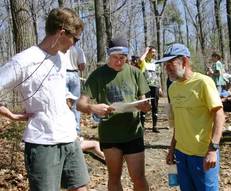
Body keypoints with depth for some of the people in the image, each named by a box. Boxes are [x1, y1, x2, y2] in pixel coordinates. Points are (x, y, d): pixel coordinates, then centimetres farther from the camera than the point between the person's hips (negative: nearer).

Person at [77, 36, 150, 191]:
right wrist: (92, 108, -35)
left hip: (133, 133, 1)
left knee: (138, 178, 4)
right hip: (109, 135, 0)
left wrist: (145, 106, -19)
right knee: (114, 177, 15)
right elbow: (80, 104, -12)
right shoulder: (98, 75, -5)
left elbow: (142, 101, 5)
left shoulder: (135, 73, 1)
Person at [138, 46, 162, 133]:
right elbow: (140, 59, -28)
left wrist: (160, 87, 12)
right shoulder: (144, 62, -2)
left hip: (155, 86, 5)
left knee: (155, 106, 8)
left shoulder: (156, 63, 14)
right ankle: (142, 126, 6)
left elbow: (158, 76, 17)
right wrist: (146, 51, -12)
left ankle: (154, 126, 15)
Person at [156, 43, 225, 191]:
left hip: (203, 152, -6)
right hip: (181, 151, 6)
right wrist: (172, 148, 15)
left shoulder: (203, 82, -11)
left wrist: (213, 149, -21)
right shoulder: (173, 87, 9)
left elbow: (219, 115, -14)